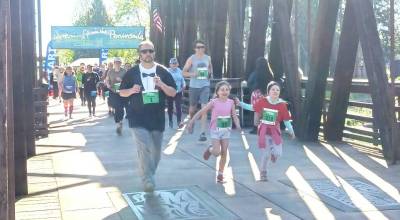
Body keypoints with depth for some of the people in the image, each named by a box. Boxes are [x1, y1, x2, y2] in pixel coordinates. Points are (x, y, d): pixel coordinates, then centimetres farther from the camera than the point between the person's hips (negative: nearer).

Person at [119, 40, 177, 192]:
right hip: (138, 119, -3)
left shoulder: (162, 71, 4)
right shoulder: (132, 72, 2)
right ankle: (148, 181, -15)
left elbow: (173, 93, 3)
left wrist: (162, 85, -15)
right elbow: (121, 92, 8)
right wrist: (131, 90, -13)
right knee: (144, 149, -19)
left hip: (158, 119, 3)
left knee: (155, 152, 13)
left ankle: (149, 177, 33)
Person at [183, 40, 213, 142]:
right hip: (194, 86, -1)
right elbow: (184, 72, -3)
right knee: (192, 108, 13)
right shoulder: (191, 59, -3)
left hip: (205, 86, 1)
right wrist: (193, 74, -19)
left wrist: (210, 74, 9)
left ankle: (203, 133, -14)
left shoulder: (208, 58, 6)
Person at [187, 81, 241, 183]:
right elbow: (201, 112, -8)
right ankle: (210, 149, 25)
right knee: (216, 153, -12)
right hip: (215, 130, -3)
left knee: (224, 153, 4)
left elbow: (234, 116, -1)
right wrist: (191, 122, -10)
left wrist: (238, 125, -20)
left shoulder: (231, 102, -2)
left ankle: (220, 174, 18)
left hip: (226, 130, 3)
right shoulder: (214, 102, -11)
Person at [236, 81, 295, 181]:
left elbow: (286, 120, -2)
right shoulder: (262, 101, -8)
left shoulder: (282, 105, -9)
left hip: (275, 131, 1)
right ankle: (263, 173, 23)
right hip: (264, 131, 0)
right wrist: (239, 103, 4)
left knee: (278, 153, -10)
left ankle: (273, 153, 29)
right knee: (265, 154, 3)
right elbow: (251, 107, 7)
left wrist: (291, 131, -1)